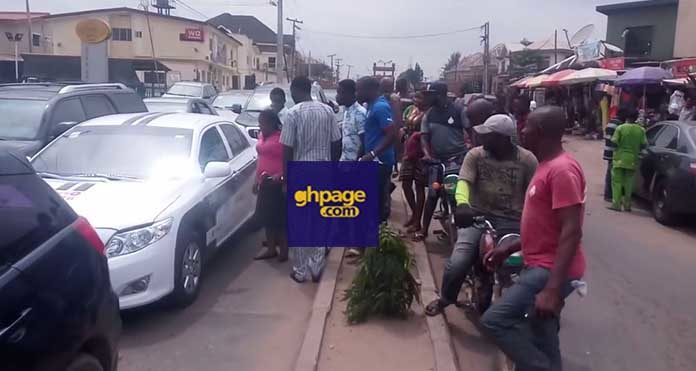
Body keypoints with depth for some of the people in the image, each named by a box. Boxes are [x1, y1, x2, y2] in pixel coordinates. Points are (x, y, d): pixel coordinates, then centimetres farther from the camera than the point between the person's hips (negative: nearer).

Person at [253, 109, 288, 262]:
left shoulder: (282, 137, -14)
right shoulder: (262, 136, 12)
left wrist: (280, 175, -27)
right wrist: (257, 180, 20)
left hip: (278, 184, -8)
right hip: (264, 183, 8)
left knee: (281, 217, 0)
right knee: (266, 216, 13)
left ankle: (284, 250, 12)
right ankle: (271, 248, 24)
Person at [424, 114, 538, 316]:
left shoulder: (527, 160, -1)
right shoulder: (475, 155, 2)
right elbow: (464, 181, -13)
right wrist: (462, 204, -34)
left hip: (512, 222, 0)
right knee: (457, 263, -16)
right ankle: (444, 299, 16)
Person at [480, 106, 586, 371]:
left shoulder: (562, 169, -18)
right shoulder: (547, 167, 14)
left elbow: (571, 231, -25)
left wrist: (554, 289, -29)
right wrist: (508, 249, 16)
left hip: (550, 270, -10)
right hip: (541, 265, 10)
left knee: (495, 320, -17)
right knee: (540, 345, 16)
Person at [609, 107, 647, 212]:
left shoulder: (620, 128, -10)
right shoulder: (640, 130, -2)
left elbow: (614, 142, -11)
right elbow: (644, 144, -1)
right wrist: (636, 148, 17)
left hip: (620, 158, -3)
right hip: (632, 160, 3)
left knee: (617, 181, 2)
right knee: (628, 183, 12)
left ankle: (616, 204, -4)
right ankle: (627, 204, 16)